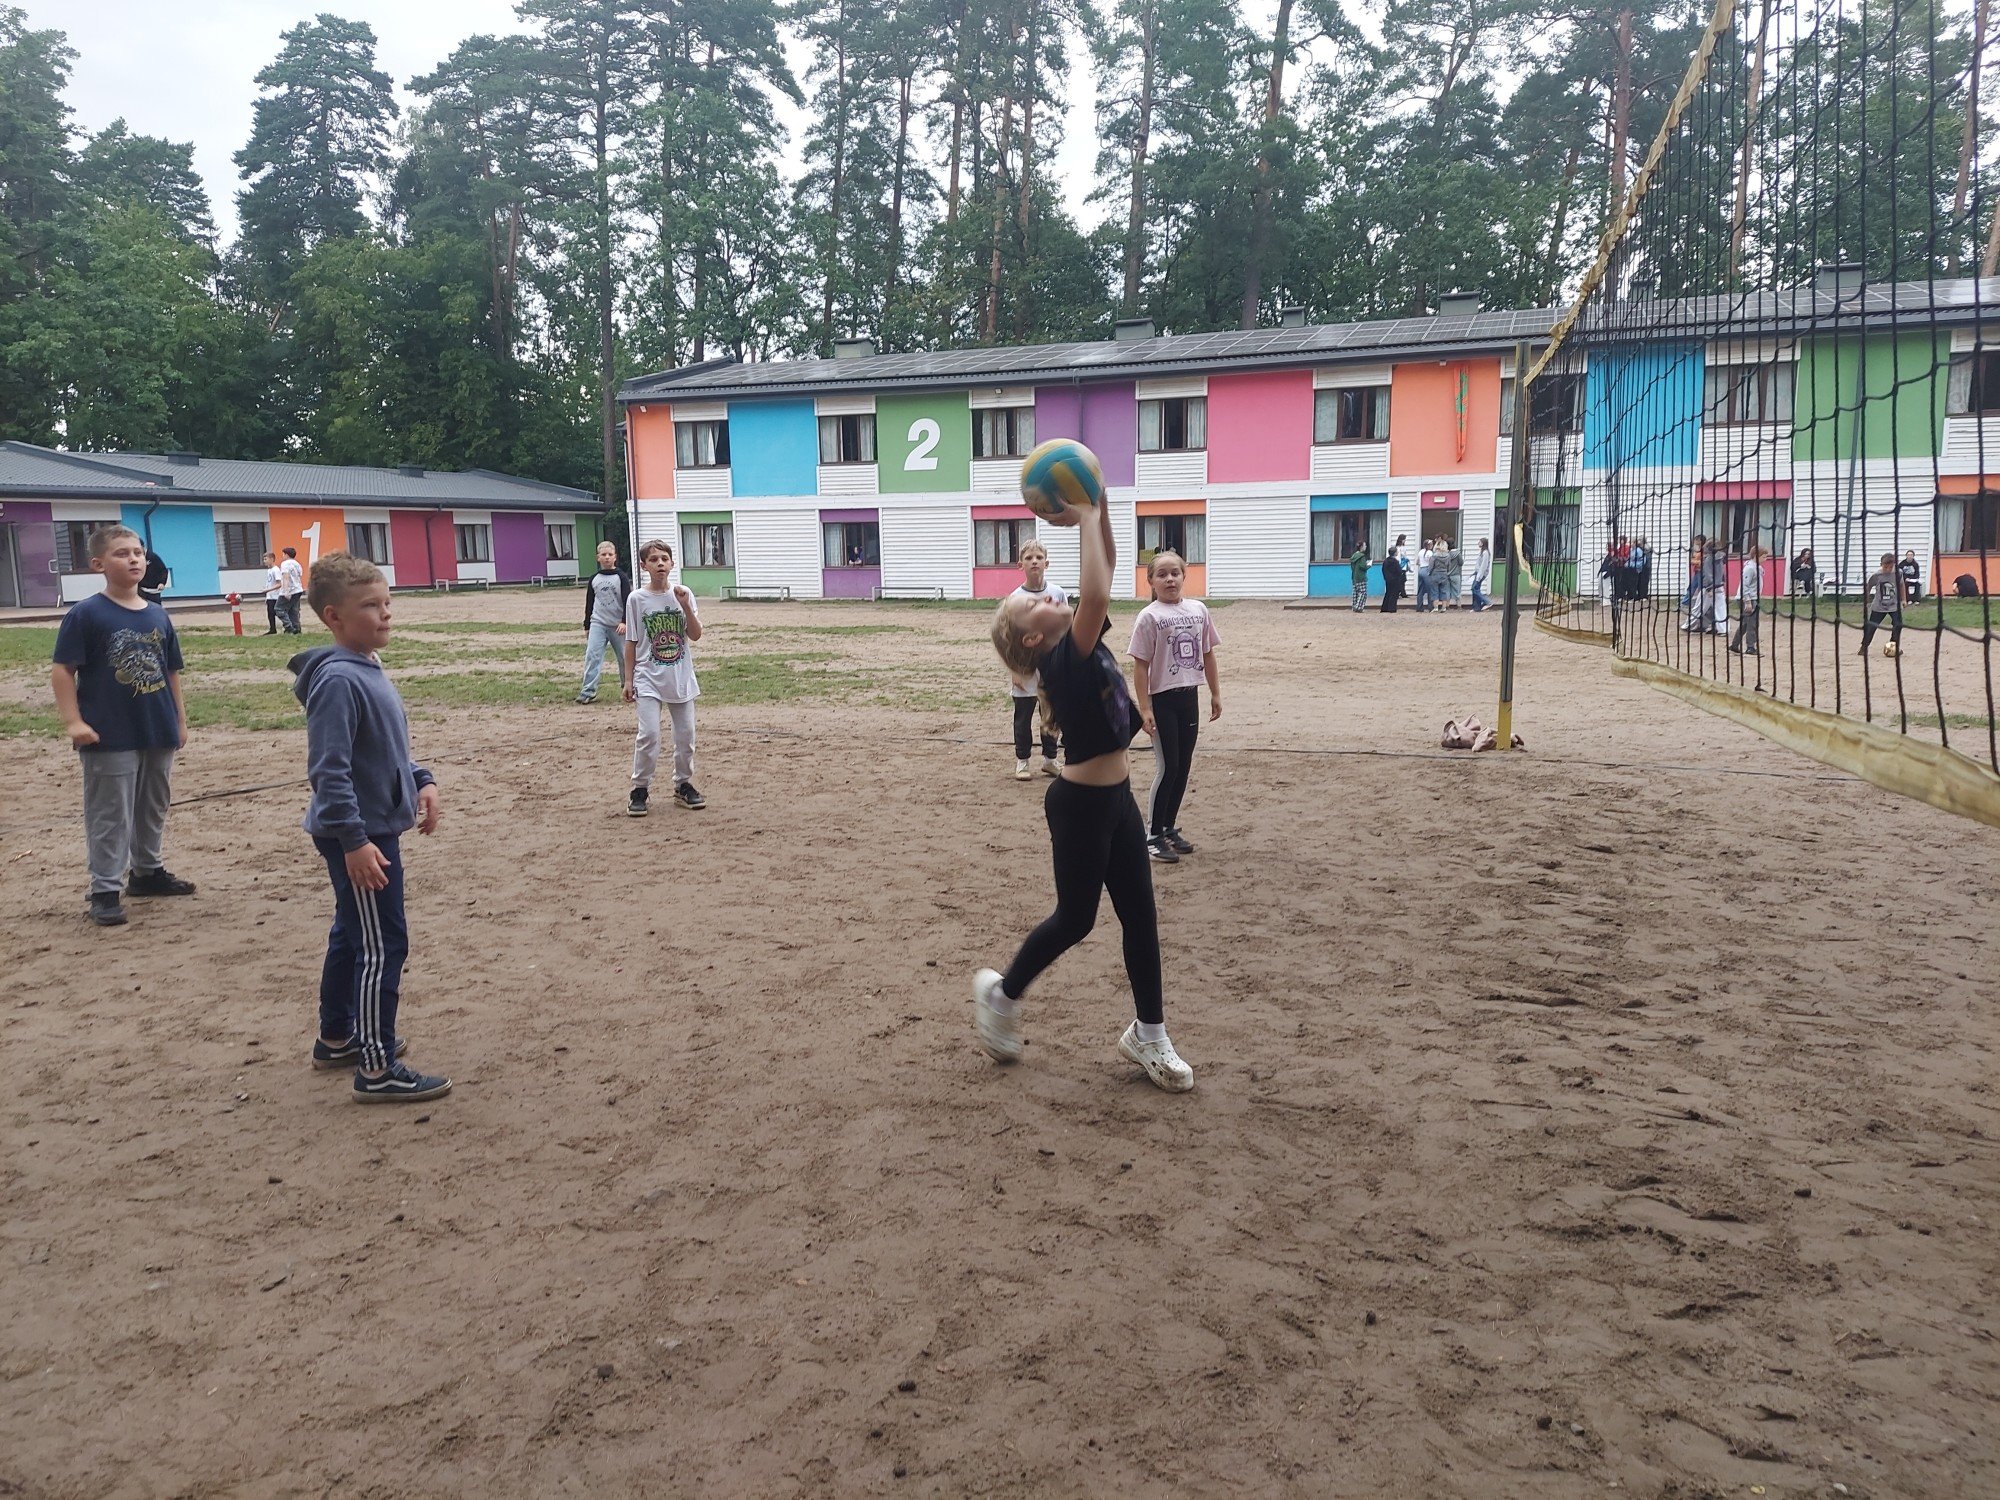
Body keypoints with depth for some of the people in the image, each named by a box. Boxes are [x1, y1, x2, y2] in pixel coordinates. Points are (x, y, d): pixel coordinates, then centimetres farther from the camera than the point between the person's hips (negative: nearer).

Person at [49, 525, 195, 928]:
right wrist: (73, 722, -16)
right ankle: (105, 891, 8)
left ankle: (148, 871, 35)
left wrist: (180, 720, 15)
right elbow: (62, 670, -10)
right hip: (110, 738, -6)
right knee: (110, 817, 0)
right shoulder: (85, 614, -10)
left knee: (153, 809, 18)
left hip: (158, 733, 6)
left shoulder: (157, 615, 6)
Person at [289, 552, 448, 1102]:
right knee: (383, 946, -5)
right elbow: (329, 770, -24)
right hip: (360, 836, -10)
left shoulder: (370, 669, 9)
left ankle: (337, 1038, 36)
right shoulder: (337, 680, -21)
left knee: (352, 935, 21)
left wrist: (421, 780, 9)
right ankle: (377, 1069, 2)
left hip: (376, 829, 10)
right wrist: (354, 840, -26)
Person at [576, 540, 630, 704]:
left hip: (618, 625, -2)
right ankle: (588, 691, -12)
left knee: (624, 657, 6)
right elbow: (589, 603, 15)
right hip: (598, 623, 2)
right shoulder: (594, 578, 9)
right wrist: (586, 626, 16)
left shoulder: (621, 577, -2)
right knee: (592, 656, -10)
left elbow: (627, 601, -8)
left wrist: (624, 622, -19)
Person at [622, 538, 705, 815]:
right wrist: (628, 680, 0)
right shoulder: (637, 598, -3)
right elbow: (631, 642, 1)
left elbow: (696, 635, -3)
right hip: (649, 678, -2)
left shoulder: (682, 594, 1)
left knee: (686, 734, 7)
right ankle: (640, 790, 2)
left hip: (681, 677, 3)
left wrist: (686, 606, -17)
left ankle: (683, 785, 23)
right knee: (649, 734, -11)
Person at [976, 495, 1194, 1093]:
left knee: (1140, 915, 10)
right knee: (1075, 919, 8)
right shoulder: (1062, 661, -19)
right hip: (1082, 805, -8)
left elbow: (1106, 571, 5)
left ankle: (1148, 1035, 22)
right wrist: (1086, 519, -26)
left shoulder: (1085, 647, 4)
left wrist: (1099, 509, -6)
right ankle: (1001, 993, 31)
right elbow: (1094, 595, -35)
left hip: (1116, 798, 8)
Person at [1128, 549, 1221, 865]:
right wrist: (1144, 709, -15)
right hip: (1162, 699, -5)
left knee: (1182, 768, 10)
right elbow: (1141, 665, -11)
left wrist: (1215, 693, 13)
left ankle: (1170, 828, 23)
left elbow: (1207, 654, 14)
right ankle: (1152, 836, 6)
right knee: (1167, 768, -4)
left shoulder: (1198, 610, 5)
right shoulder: (1149, 617, -10)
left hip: (1189, 697, 5)